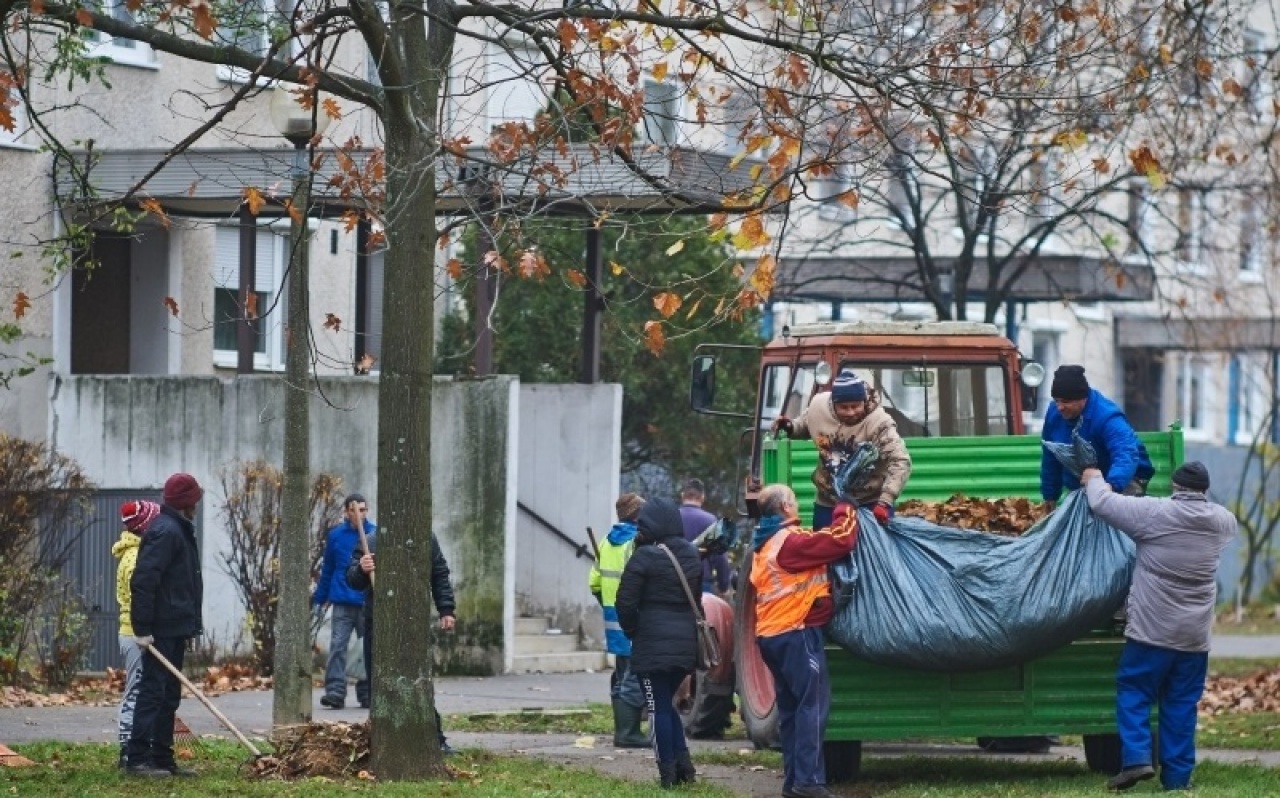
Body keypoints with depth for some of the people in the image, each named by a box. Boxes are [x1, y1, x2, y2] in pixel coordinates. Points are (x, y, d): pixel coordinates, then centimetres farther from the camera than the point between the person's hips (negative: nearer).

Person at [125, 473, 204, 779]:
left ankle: (162, 759, 16)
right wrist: (143, 627, -24)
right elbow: (143, 581, -22)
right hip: (163, 628, -10)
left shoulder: (177, 530, 18)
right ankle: (137, 759, -9)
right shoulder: (166, 531, -15)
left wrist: (192, 621, 18)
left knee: (168, 695, 12)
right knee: (153, 691, -9)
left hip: (174, 628, 10)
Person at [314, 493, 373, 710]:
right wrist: (320, 599, 14)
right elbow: (327, 570, 12)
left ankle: (366, 694, 16)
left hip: (368, 602, 0)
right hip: (342, 602, 0)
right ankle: (335, 692, -16)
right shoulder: (336, 536, 4)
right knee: (337, 645, -11)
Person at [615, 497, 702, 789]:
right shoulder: (692, 556, 10)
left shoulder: (645, 557, -12)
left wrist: (632, 631, 4)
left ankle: (668, 773, -1)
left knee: (659, 707, 1)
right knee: (667, 703, 19)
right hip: (687, 641, 6)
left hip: (653, 644, -6)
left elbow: (626, 601, -11)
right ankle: (683, 762, 8)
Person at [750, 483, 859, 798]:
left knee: (791, 707, 12)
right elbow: (841, 539, -14)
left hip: (772, 633, 9)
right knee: (813, 704, -9)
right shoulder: (791, 540, -13)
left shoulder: (764, 545, 16)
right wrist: (845, 510, 3)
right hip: (797, 633, -9)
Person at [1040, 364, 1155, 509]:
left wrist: (1112, 486, -66)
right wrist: (1049, 496, 11)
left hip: (1123, 480, -7)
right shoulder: (1054, 413, -10)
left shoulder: (1107, 417, -31)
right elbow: (1050, 458, 5)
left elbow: (1126, 455, -47)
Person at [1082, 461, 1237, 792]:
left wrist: (1094, 479, 13)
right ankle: (1177, 775, 8)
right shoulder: (1222, 521, 3)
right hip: (1195, 636, 4)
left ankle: (1136, 757, -10)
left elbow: (1102, 502, -9)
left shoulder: (1155, 513, -12)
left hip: (1151, 629, -4)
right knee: (1181, 704, 9)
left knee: (1133, 693, 5)